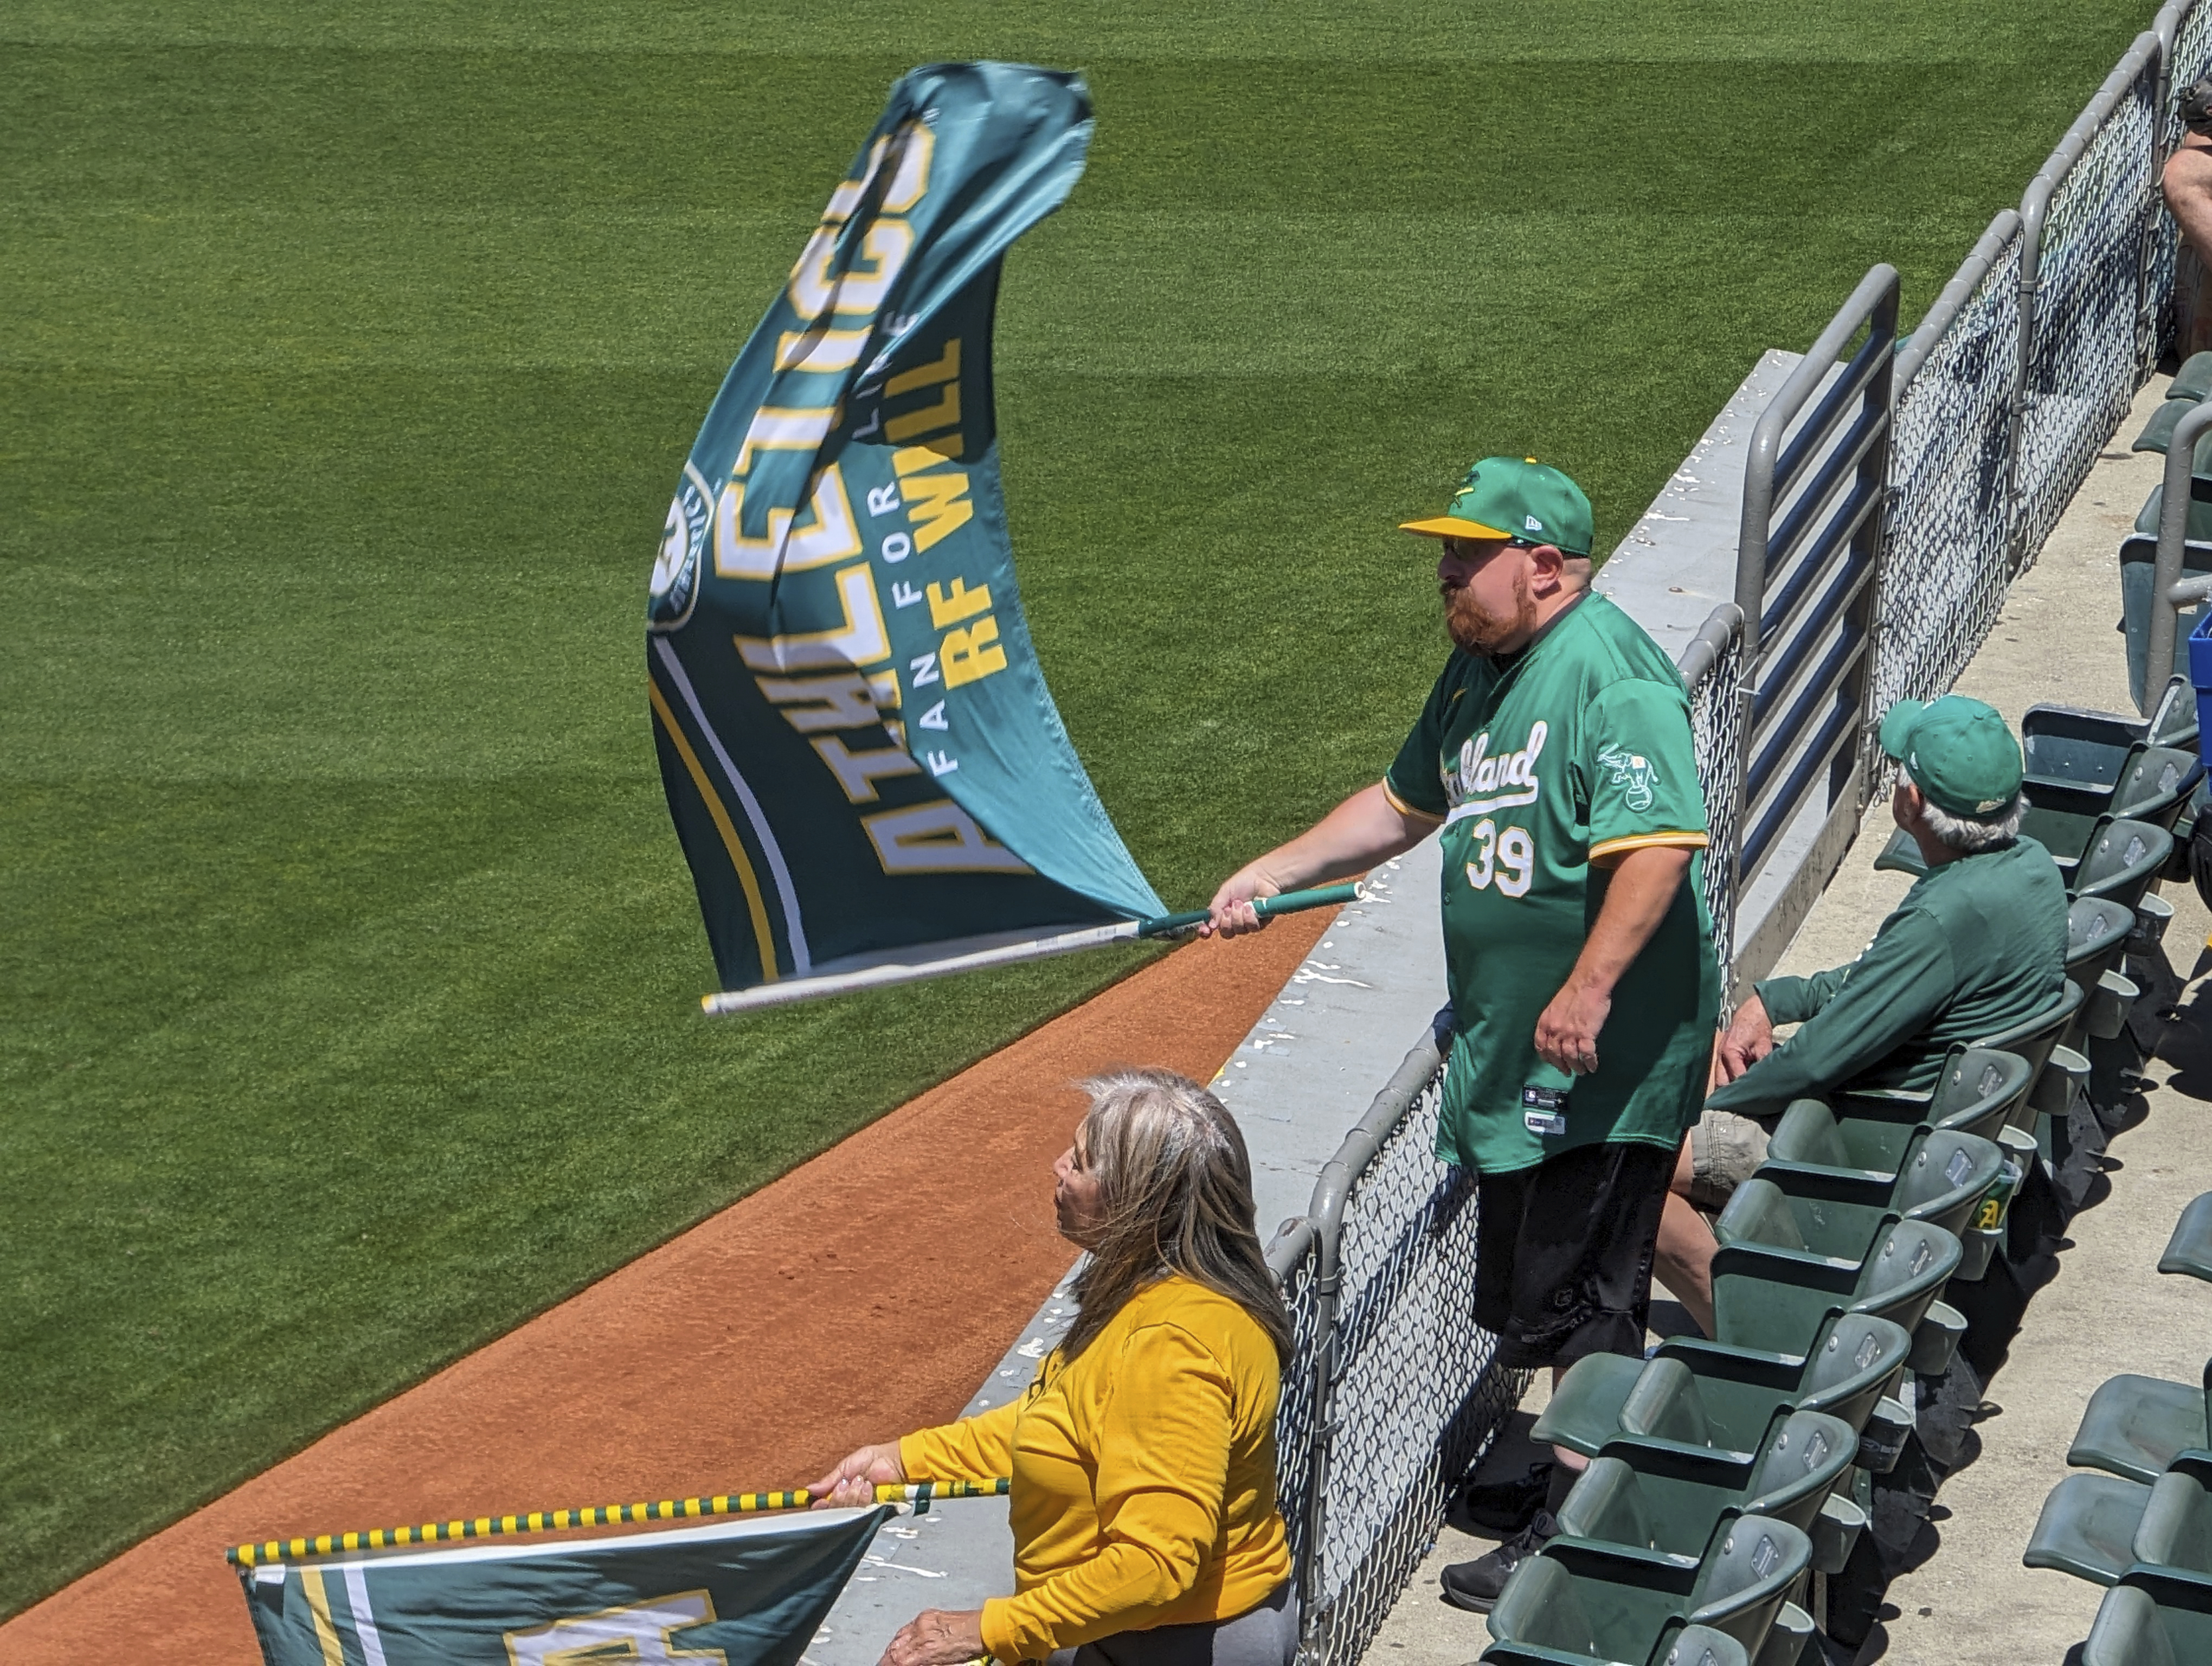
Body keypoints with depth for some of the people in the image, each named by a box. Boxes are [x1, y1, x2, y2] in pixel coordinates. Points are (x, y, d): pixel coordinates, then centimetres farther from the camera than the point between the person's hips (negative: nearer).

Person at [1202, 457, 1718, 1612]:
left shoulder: (1611, 674, -18)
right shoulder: (1480, 670, 14)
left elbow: (1660, 842, -28)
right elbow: (1406, 805, 26)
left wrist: (1591, 988, -34)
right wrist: (1275, 871, 18)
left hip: (1607, 1047, -10)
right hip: (1505, 1043, 10)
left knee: (1576, 1295, -5)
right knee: (1520, 1288, 16)